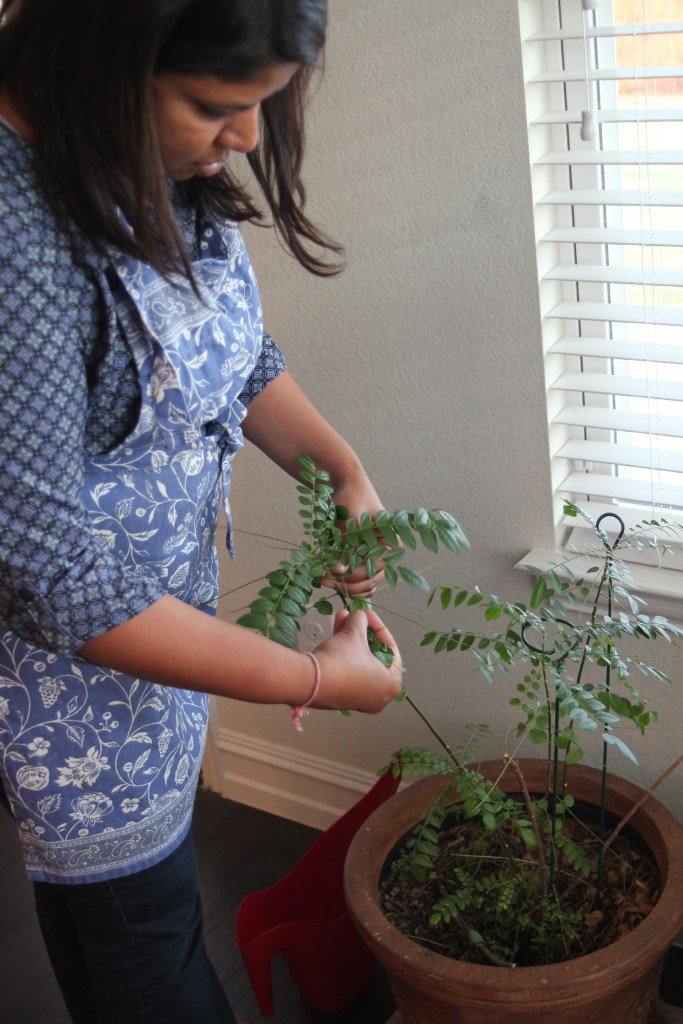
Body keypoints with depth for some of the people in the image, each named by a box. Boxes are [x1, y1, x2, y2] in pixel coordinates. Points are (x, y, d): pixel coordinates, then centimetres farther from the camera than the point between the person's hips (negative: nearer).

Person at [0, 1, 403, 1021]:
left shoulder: (176, 179, -7)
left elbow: (239, 354, 11)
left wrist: (345, 469, -7)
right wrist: (317, 680, -25)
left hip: (176, 596, 8)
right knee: (136, 909, 15)